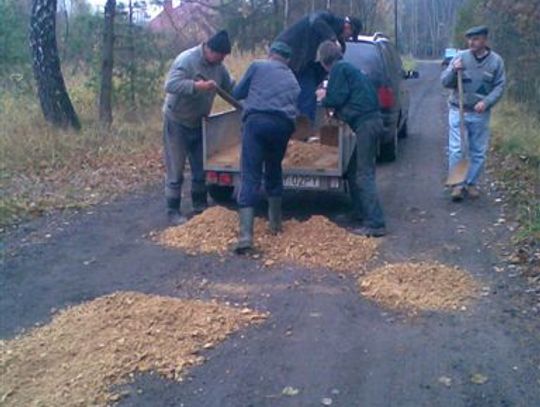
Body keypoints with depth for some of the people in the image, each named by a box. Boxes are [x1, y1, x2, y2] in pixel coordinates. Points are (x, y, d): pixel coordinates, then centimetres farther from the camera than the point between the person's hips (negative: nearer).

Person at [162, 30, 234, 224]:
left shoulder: (218, 66, 0)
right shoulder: (186, 60, -23)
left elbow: (231, 87, 10)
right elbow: (170, 85, -33)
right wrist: (197, 86, -41)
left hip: (198, 123, 7)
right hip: (176, 122, -7)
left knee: (200, 168, 13)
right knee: (175, 170, -2)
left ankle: (200, 206, 27)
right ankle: (173, 211, 8)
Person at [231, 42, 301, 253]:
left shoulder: (258, 66, 16)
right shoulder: (292, 79, 29)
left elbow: (237, 93, 18)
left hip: (257, 121, -4)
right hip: (283, 125, 4)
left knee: (250, 176, -6)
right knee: (274, 172, 25)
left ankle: (245, 235, -17)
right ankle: (275, 222, 34)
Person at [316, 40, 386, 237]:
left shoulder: (338, 68, -4)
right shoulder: (349, 67, 24)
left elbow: (338, 98, -11)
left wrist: (324, 98, 9)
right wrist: (329, 96, 26)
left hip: (365, 123, -10)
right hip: (372, 120, 10)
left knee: (364, 175, -11)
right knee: (356, 172, 18)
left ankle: (375, 224, -14)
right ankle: (362, 214, 25)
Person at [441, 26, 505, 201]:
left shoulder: (496, 61, -1)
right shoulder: (460, 57, -1)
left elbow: (499, 86, -1)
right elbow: (445, 81, -1)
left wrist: (486, 102, -17)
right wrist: (454, 70, -21)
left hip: (481, 114, 1)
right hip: (458, 111, -1)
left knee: (479, 152, 7)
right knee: (456, 150, -4)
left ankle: (472, 183, 20)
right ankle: (457, 184, 5)